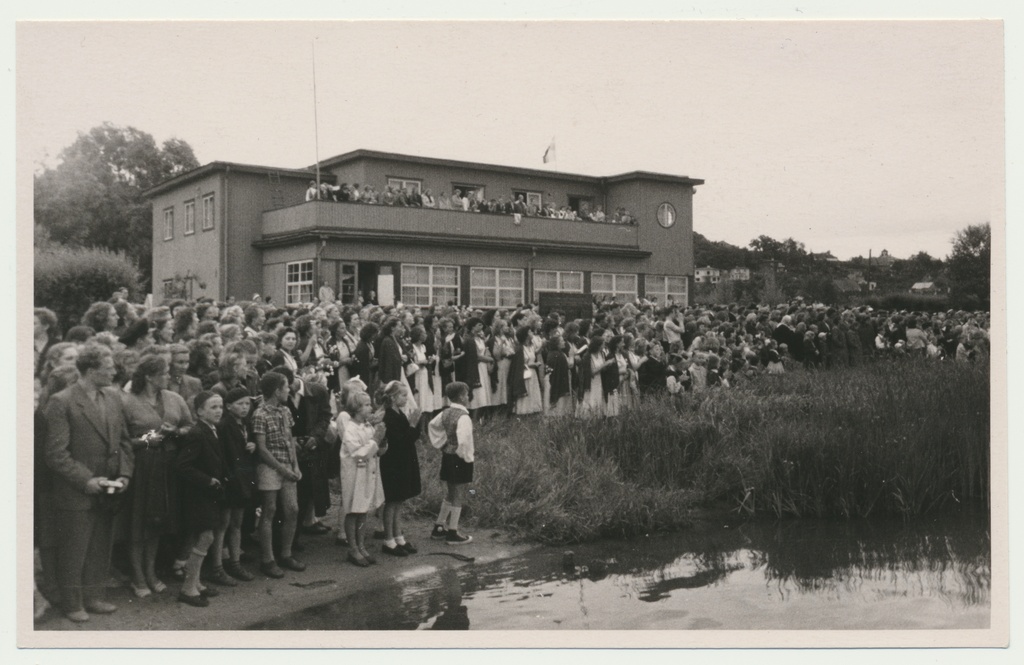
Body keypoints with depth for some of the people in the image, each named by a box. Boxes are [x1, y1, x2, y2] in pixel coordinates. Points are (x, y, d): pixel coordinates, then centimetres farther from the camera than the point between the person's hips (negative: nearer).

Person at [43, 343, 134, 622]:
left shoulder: (113, 397, 6)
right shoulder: (61, 402, -13)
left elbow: (124, 440, 12)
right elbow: (56, 453, -15)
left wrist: (125, 474, -1)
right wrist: (86, 480, -17)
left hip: (108, 492, 6)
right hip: (76, 494, -6)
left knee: (100, 549, 16)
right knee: (73, 552, 7)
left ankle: (93, 597, 30)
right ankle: (73, 604, 21)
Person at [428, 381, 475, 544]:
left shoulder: (445, 413, 3)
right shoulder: (463, 417, -22)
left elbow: (432, 426, 16)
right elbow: (464, 441, -30)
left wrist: (441, 444, 17)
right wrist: (467, 457, -14)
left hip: (447, 457, 8)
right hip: (459, 460, -8)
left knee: (451, 494, 21)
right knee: (458, 496, 4)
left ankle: (438, 528, 28)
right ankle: (452, 533, 12)